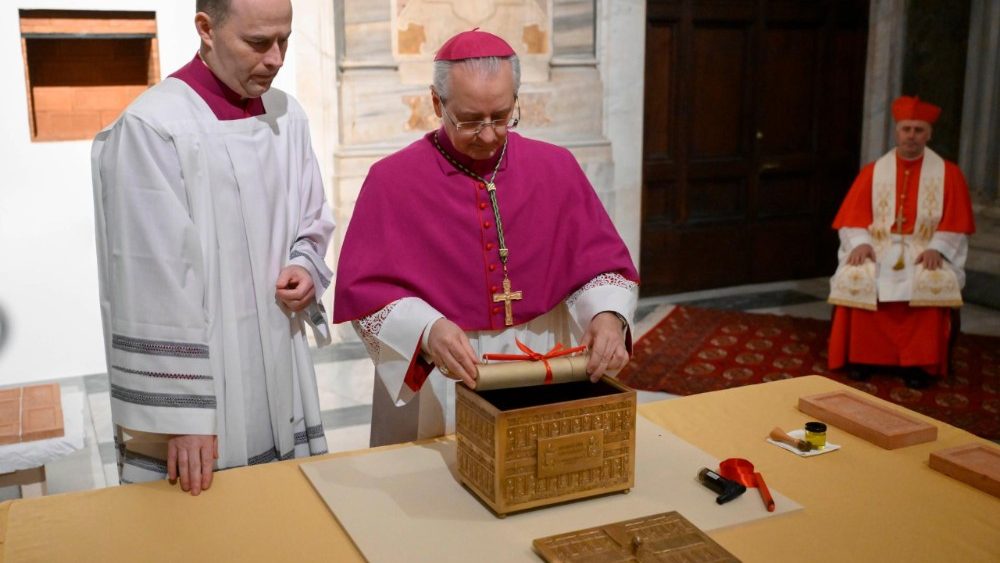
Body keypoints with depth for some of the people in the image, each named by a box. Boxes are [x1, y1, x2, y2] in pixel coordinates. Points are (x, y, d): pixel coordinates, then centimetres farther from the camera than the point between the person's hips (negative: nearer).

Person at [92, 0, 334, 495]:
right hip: (200, 384, -6)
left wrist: (305, 268, -5)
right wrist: (180, 412, -17)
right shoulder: (152, 126, -17)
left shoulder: (287, 116, 3)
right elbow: (155, 290, -18)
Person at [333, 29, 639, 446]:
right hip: (435, 391, -2)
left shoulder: (556, 168, 0)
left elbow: (600, 262, 1)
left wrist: (607, 315, -20)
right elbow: (365, 291, -11)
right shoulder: (392, 180, -9)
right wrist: (427, 330, -29)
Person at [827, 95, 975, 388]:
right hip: (878, 246, 1)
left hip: (924, 249, -1)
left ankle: (919, 362, -24)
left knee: (934, 284, -34)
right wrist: (861, 242, -15)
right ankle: (862, 356, -19)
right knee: (856, 279, -31)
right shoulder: (872, 172, 9)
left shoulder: (948, 173, 6)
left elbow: (956, 222, 2)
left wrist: (935, 248, -16)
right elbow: (853, 216, 4)